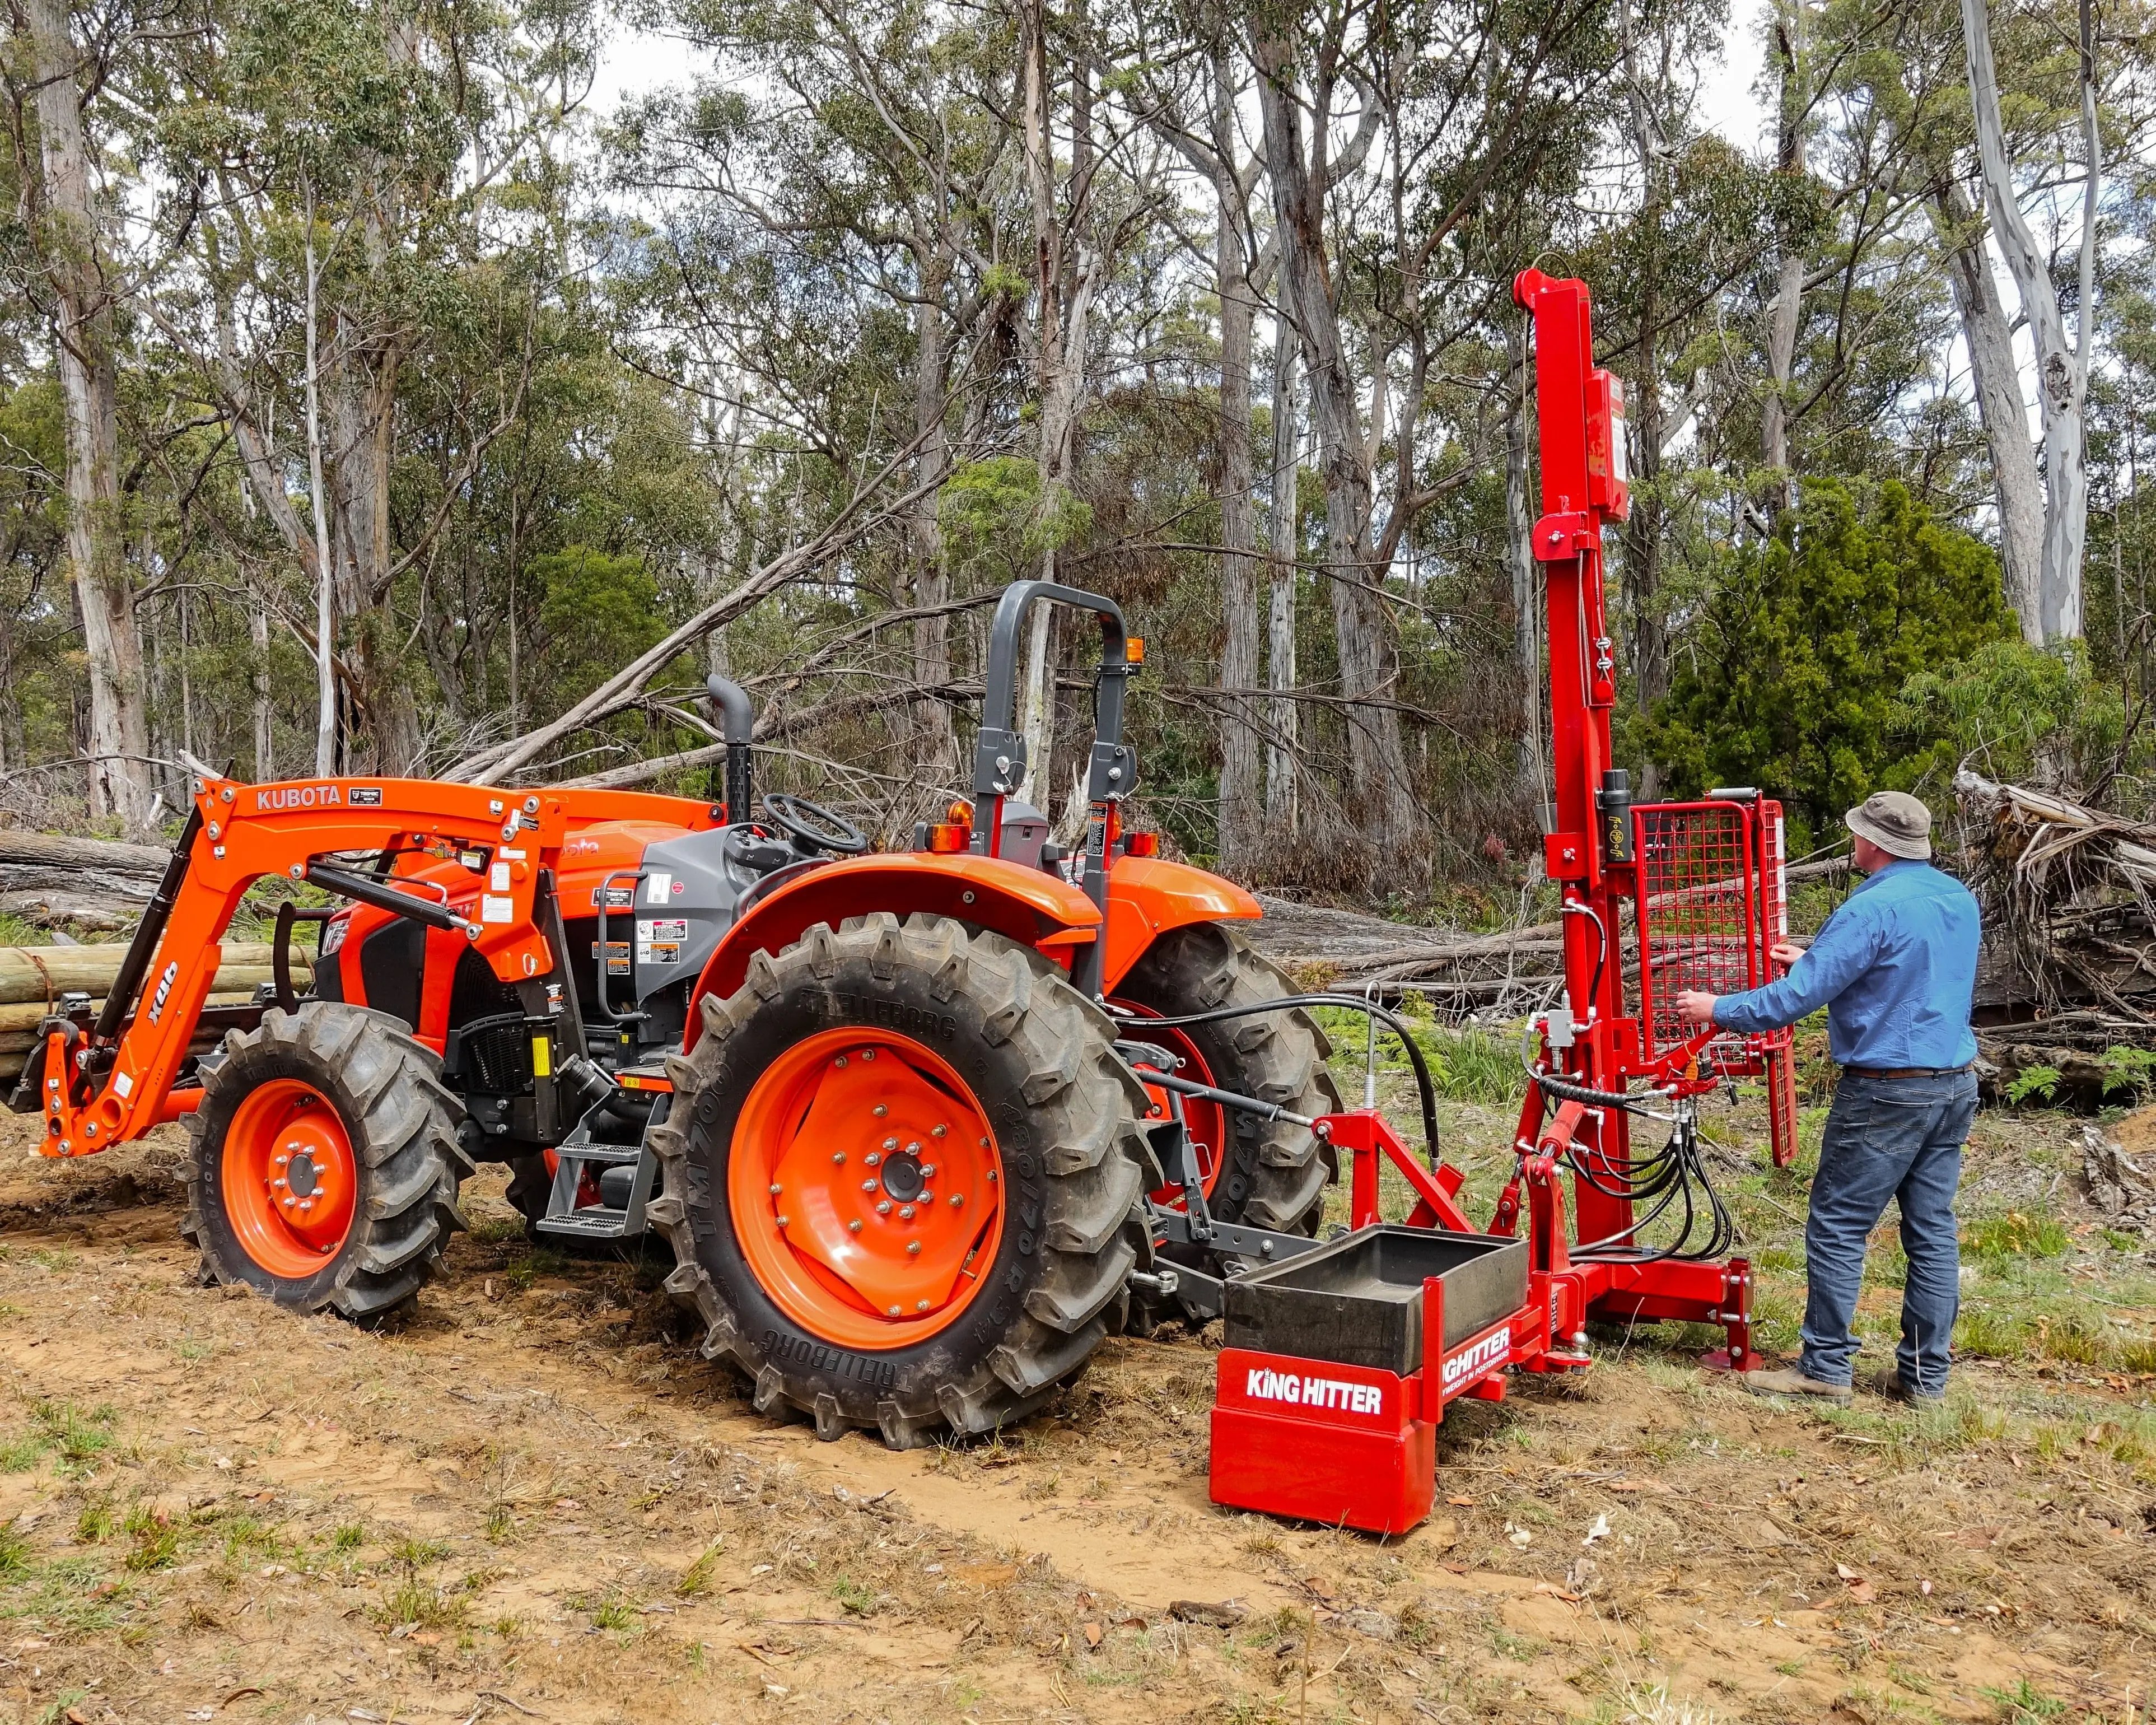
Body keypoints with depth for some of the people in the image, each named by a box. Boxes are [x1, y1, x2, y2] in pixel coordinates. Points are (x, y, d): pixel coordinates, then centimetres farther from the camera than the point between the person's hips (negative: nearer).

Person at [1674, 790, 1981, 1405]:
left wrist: (1717, 1009, -6)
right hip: (1955, 1084, 8)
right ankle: (1925, 1373, 17)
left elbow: (1797, 997, -18)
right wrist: (1813, 961, 27)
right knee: (1933, 1230, 11)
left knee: (1837, 1228, 1)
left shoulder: (1872, 910, -17)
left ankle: (1826, 1369, 5)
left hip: (1887, 1093, -8)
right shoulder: (1960, 900, 9)